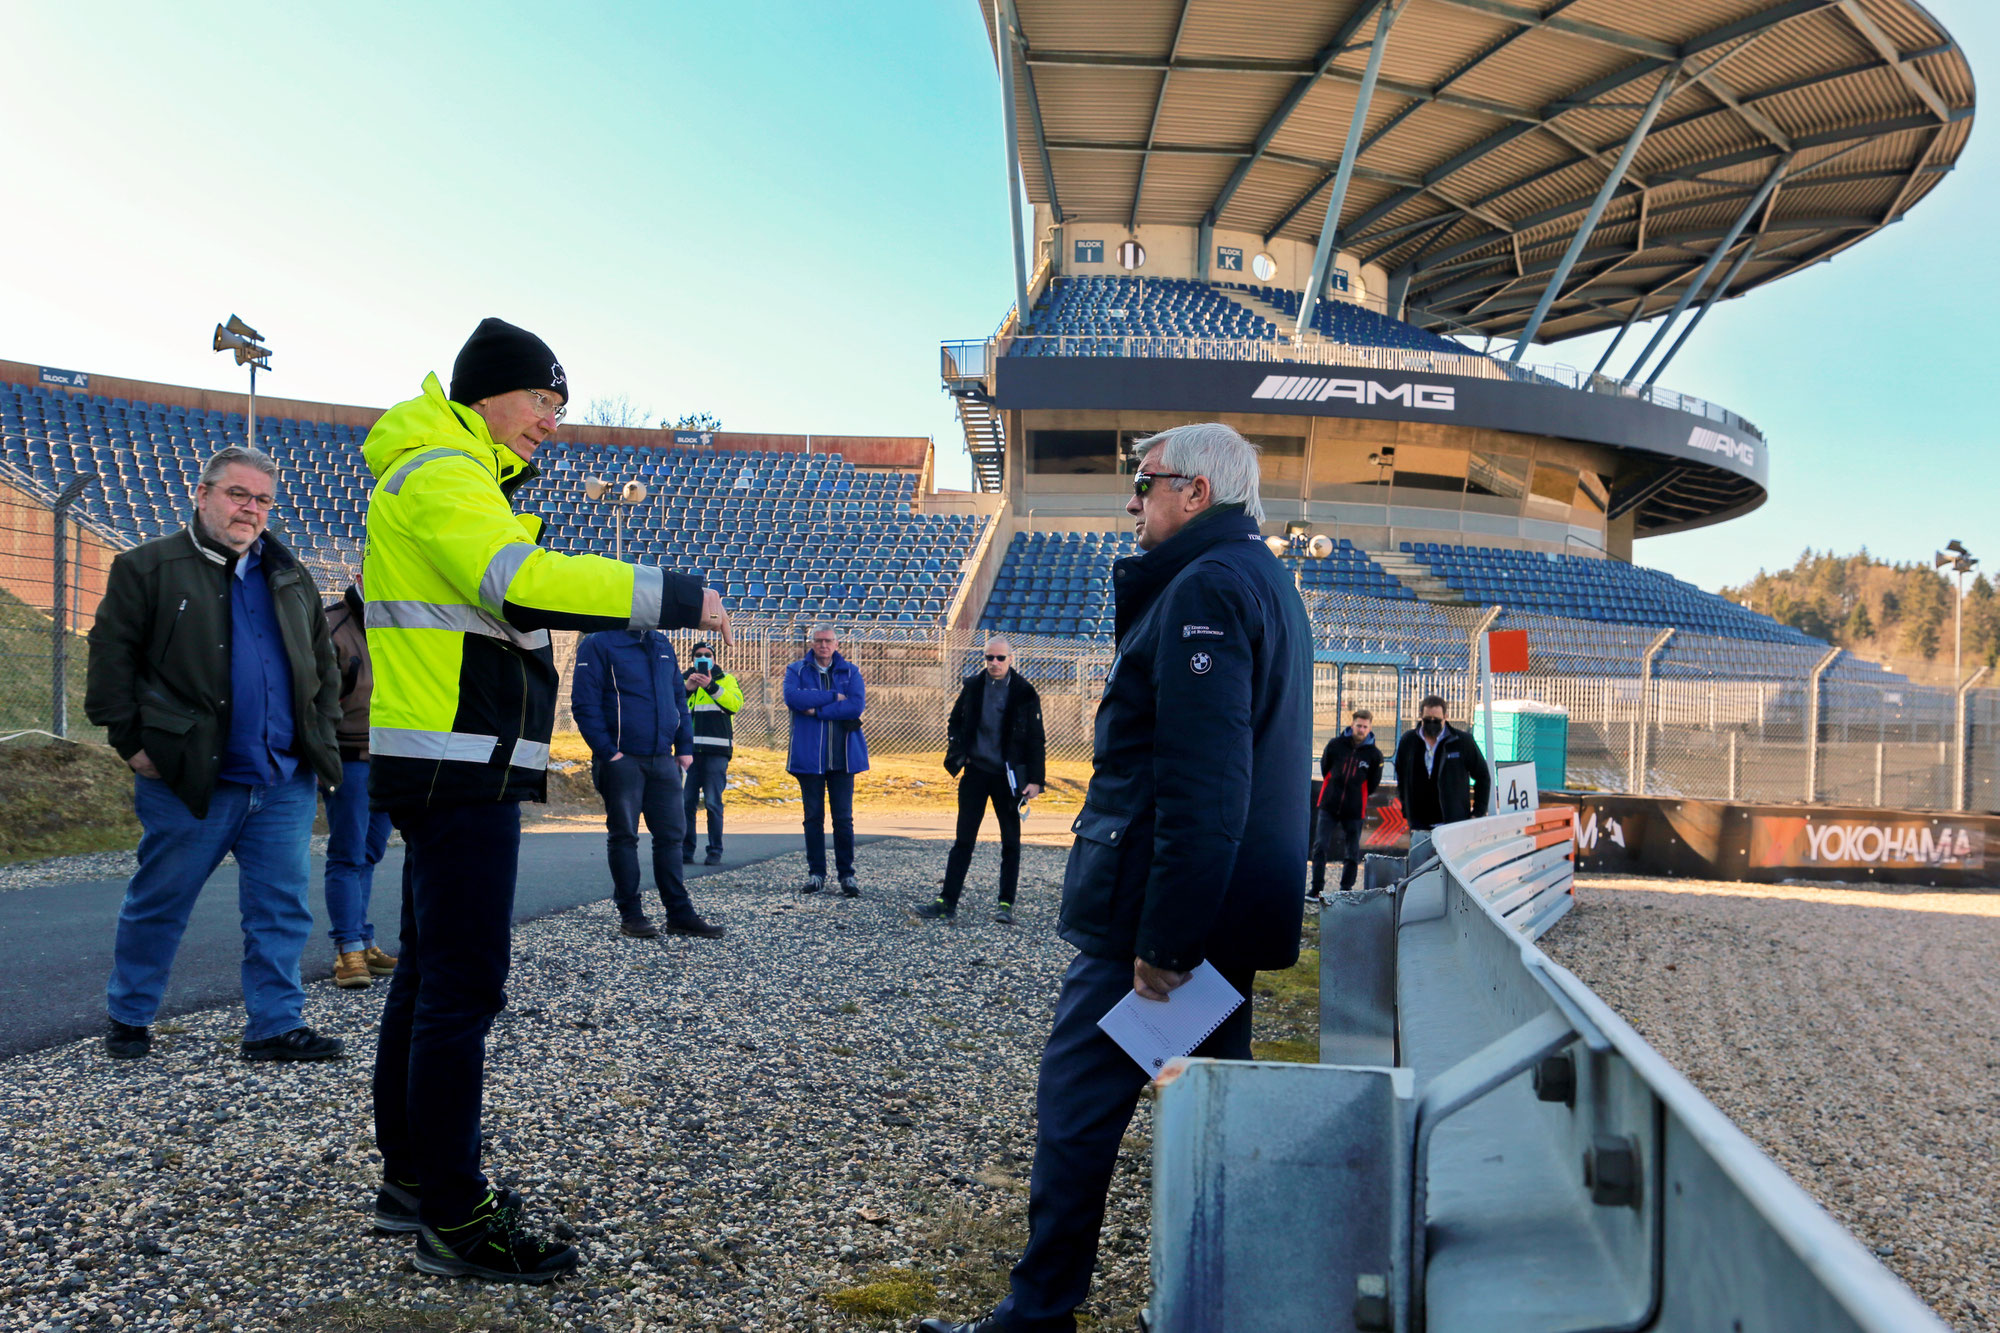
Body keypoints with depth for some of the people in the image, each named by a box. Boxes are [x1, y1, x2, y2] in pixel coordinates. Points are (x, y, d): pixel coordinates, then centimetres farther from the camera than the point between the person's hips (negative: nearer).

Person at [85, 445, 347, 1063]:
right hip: (188, 780, -4)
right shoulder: (147, 567, 1)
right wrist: (130, 740, -7)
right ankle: (128, 1018, 24)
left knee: (282, 909, 3)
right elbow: (112, 658, -3)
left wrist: (320, 733, 12)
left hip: (284, 782, 4)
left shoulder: (290, 577, 16)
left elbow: (323, 663, 21)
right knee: (159, 904, 7)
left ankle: (276, 1025, 11)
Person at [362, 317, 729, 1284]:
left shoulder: (458, 478, 22)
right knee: (462, 987, -8)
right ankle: (453, 1220, -2)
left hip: (450, 768, 11)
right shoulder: (441, 477, -12)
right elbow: (520, 581, -29)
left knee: (427, 974, 16)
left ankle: (410, 1179, 27)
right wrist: (677, 598, -27)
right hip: (460, 769, -11)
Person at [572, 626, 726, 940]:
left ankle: (680, 913, 13)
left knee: (670, 836, 7)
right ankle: (630, 914, 10)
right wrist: (607, 751, -17)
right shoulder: (599, 644, -6)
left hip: (663, 759, 6)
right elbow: (584, 704, -11)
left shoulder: (662, 645, 14)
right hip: (622, 759, -6)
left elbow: (679, 698, 18)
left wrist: (685, 746, 9)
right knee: (624, 837, 3)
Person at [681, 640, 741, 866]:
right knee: (686, 802, -1)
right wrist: (687, 687, -13)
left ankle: (715, 852, 0)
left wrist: (711, 686, -16)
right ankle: (685, 851, 5)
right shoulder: (683, 679, 19)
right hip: (689, 750, 3)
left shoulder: (725, 679, 12)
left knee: (713, 802, -5)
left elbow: (736, 703, -8)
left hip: (716, 751, -2)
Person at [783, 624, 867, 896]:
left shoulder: (850, 672, 8)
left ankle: (847, 874, 6)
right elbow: (791, 697, -13)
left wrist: (817, 711, -11)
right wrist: (833, 696, -13)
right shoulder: (797, 670, 8)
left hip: (842, 757, 0)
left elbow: (857, 705, -9)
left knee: (843, 818, -1)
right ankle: (816, 874, 12)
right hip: (808, 757, 0)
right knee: (813, 817, 5)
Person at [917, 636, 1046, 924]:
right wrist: (956, 757, 2)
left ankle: (1006, 904, 12)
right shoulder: (972, 685, 2)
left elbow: (1036, 739, -3)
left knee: (1011, 842, 5)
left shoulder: (1024, 692, -5)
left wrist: (1035, 779, -8)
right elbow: (955, 722, 15)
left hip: (1008, 776, -2)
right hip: (975, 772, 2)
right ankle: (948, 902, 5)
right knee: (963, 840, 2)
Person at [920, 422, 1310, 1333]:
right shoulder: (1265, 582, 17)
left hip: (1155, 913, -10)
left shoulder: (1204, 589, -16)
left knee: (1077, 1105, -1)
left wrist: (1161, 939, -25)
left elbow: (1201, 786, -25)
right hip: (1231, 916, 10)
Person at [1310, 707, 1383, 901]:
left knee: (1352, 854, 5)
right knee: (1320, 847, -6)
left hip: (1354, 810, 0)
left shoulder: (1374, 754, -2)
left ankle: (1345, 891, 16)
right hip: (1328, 806, 0)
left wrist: (1357, 796, 12)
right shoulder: (1335, 745, -1)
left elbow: (1373, 784, 11)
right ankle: (1317, 890, -1)